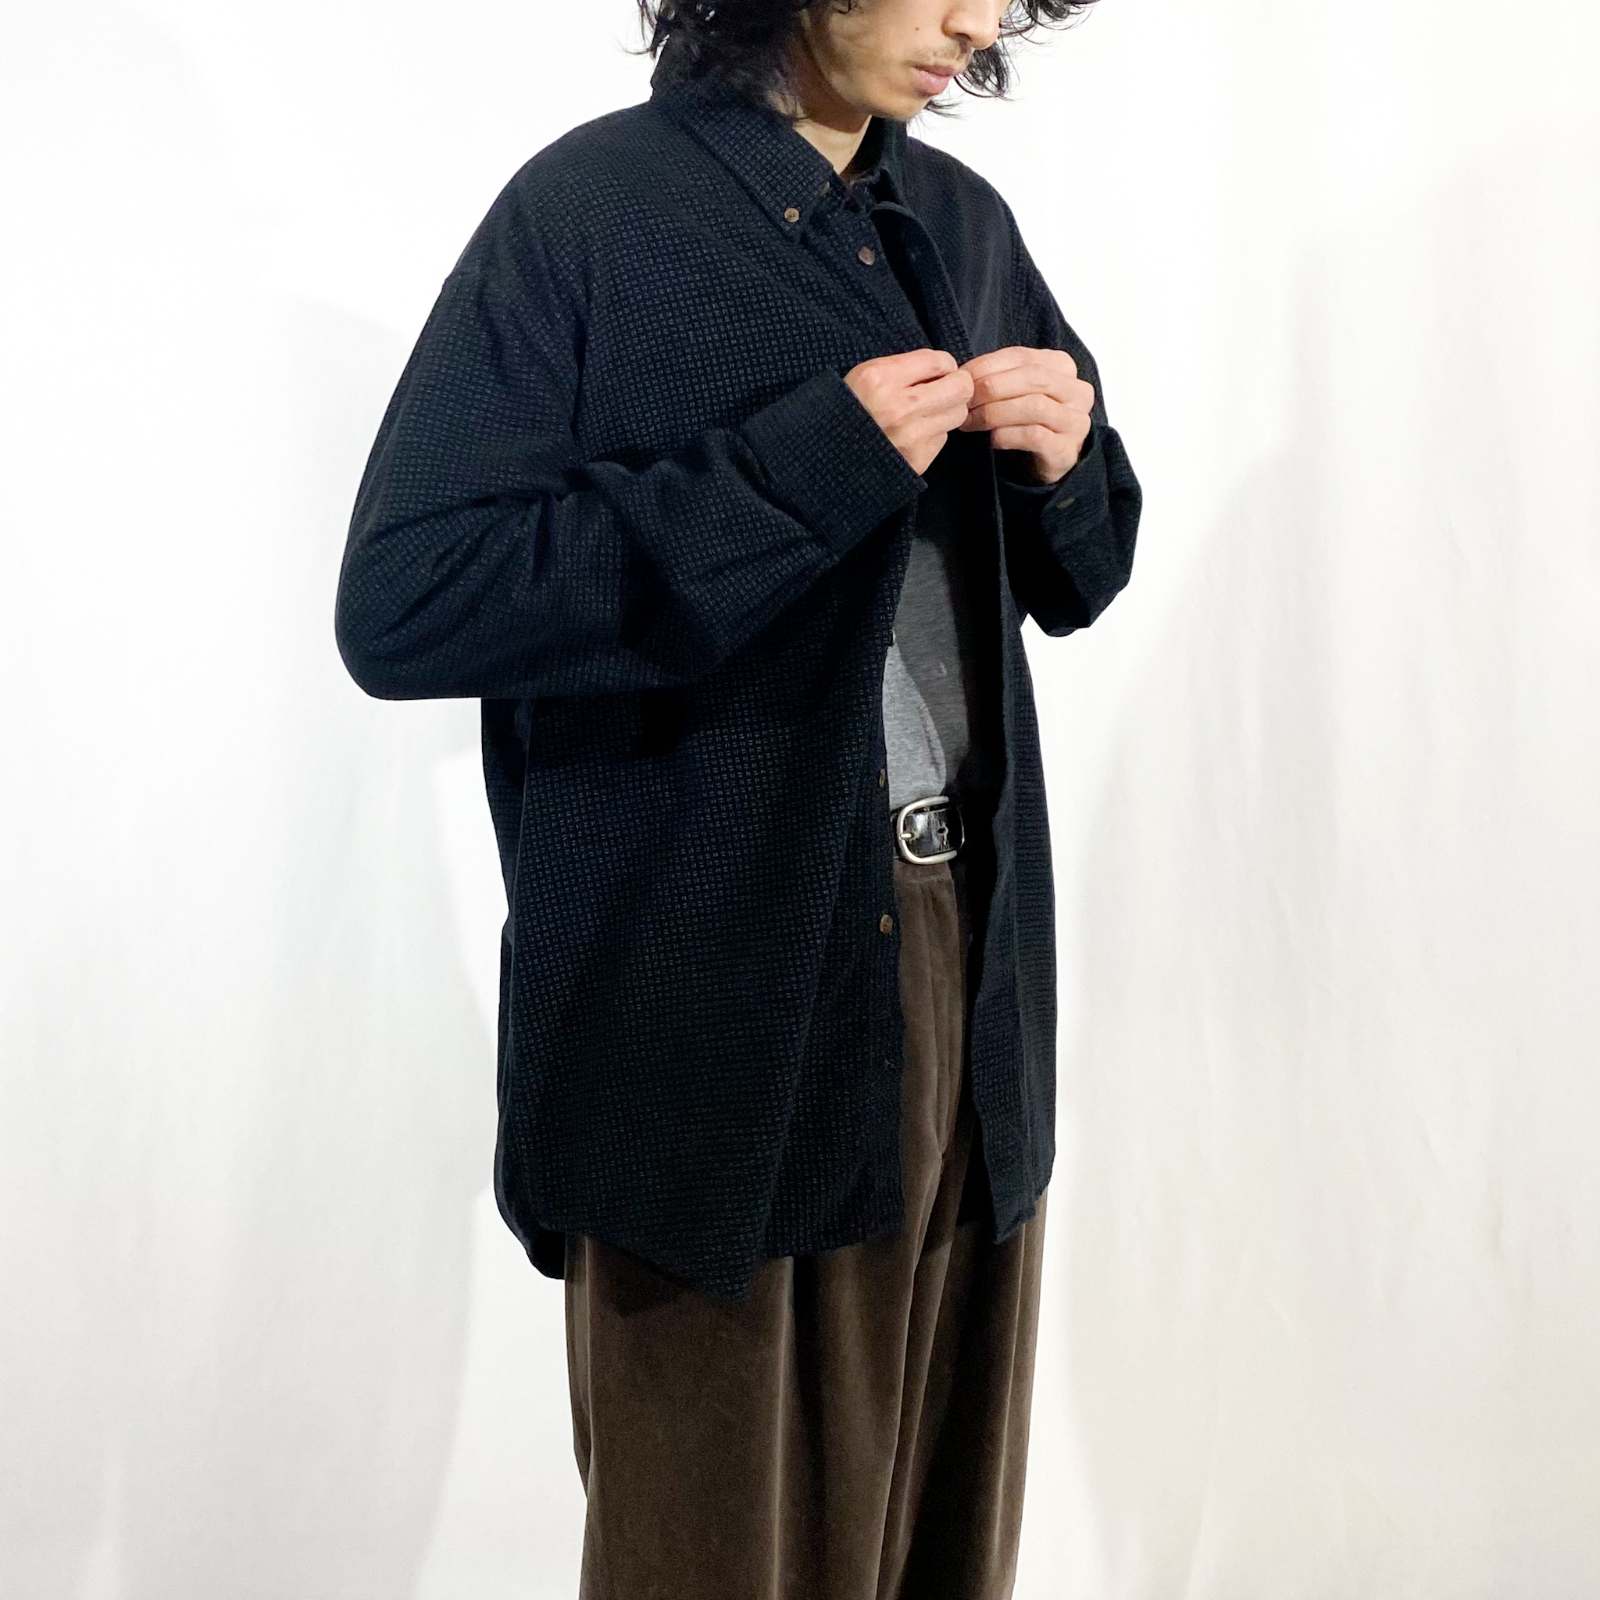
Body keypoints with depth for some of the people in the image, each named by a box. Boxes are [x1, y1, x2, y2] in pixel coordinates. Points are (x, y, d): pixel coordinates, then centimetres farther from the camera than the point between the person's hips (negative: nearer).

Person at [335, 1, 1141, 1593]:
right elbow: (400, 603, -16)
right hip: (722, 1013, -5)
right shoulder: (593, 209, -7)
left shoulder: (964, 218, 11)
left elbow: (1074, 581, 19)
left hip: (970, 966, 6)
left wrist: (1069, 459, -4)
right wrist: (803, 466, -20)